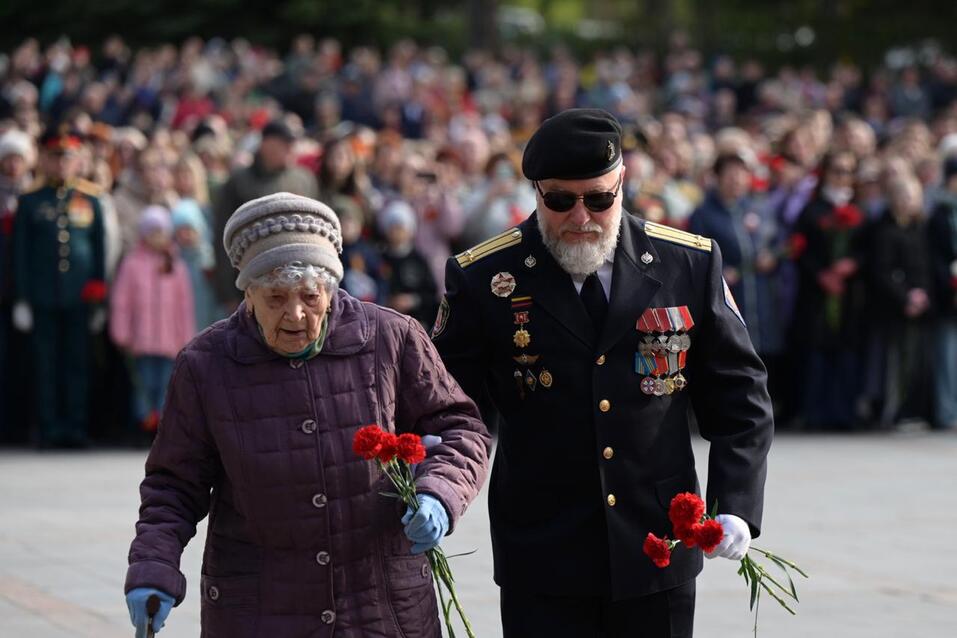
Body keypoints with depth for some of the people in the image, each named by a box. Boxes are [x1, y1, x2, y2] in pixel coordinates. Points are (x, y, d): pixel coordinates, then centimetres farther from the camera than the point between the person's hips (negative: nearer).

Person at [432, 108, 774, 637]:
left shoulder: (690, 265, 1)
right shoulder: (484, 278, -3)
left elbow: (737, 395, 7)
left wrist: (735, 505, -5)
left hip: (660, 550, 2)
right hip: (541, 562, -2)